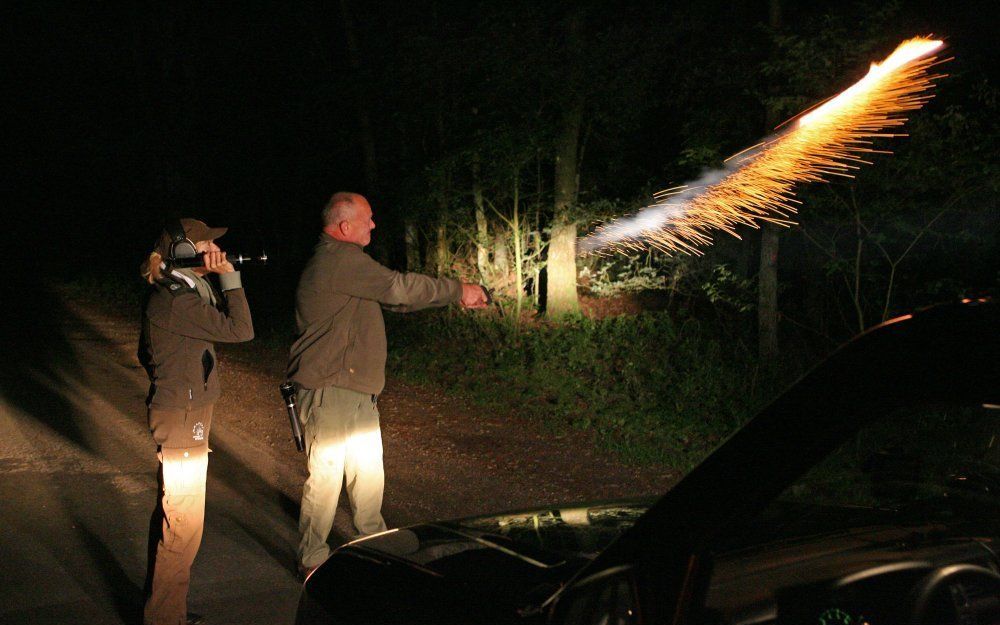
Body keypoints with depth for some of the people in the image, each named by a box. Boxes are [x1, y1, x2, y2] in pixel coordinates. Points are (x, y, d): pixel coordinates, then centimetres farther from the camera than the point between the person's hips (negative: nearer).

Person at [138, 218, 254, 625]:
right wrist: (229, 277, -18)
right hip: (183, 418, -11)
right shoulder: (175, 301, -22)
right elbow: (240, 330, -24)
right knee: (183, 527, -3)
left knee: (170, 515, 20)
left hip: (178, 412, 11)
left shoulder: (170, 293, 10)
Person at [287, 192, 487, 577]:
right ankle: (312, 560, 7)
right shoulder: (341, 259, -16)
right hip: (329, 390, -11)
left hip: (357, 391, 11)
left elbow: (394, 298, 18)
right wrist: (457, 290, -9)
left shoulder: (342, 260, 18)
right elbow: (398, 287, -19)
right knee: (326, 474, -3)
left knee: (368, 471, 17)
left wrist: (456, 297, 11)